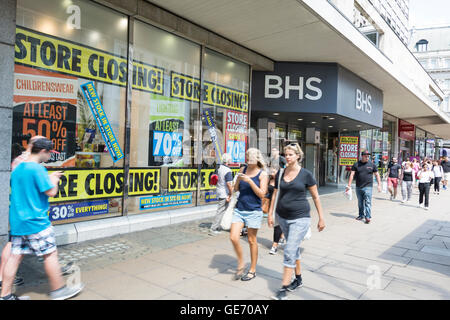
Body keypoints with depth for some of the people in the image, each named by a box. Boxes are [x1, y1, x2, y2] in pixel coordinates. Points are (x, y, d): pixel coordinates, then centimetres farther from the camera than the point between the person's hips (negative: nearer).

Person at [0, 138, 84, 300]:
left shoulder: (17, 169, 12)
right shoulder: (38, 168, -17)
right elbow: (51, 191, -17)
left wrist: (49, 177, 21)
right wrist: (54, 179, 2)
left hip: (17, 221, 9)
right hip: (35, 222, -9)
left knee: (15, 256, 12)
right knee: (50, 254, 2)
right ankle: (58, 290, 13)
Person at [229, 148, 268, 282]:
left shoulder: (262, 174, -4)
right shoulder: (243, 170, 8)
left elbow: (262, 194, -12)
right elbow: (236, 189, 10)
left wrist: (249, 181, -19)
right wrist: (238, 179, -10)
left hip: (253, 211, -4)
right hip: (239, 209, 4)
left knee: (252, 240, 6)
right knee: (233, 237, -4)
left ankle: (252, 270, 23)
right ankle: (241, 263, 20)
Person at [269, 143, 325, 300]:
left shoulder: (306, 174, -7)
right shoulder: (280, 173, 5)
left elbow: (315, 197, -1)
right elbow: (275, 194, 12)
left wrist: (321, 218, -1)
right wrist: (270, 213, 9)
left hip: (300, 218, -5)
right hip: (282, 217, 5)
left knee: (289, 251, -10)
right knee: (294, 248, 18)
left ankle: (284, 289, -1)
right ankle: (298, 279, 35)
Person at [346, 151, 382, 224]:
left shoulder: (371, 164, 3)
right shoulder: (356, 164, 3)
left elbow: (377, 175, 9)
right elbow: (352, 175, -1)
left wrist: (379, 185, 3)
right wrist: (349, 185, -9)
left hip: (368, 187, -2)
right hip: (358, 187, 2)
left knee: (367, 202, -8)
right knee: (360, 203, 12)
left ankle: (368, 217, -7)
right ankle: (361, 215, 25)